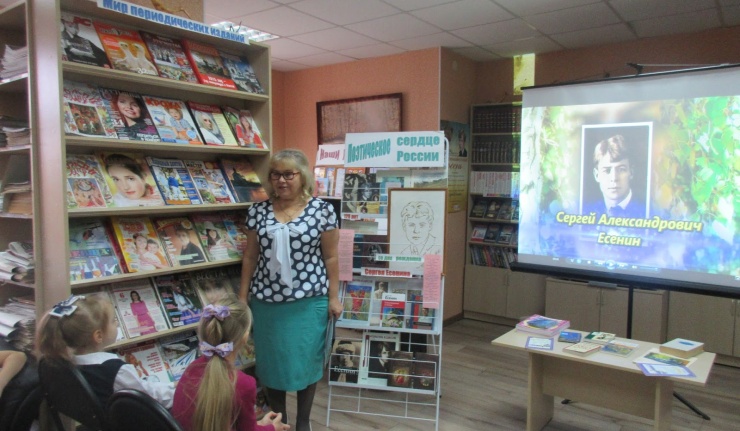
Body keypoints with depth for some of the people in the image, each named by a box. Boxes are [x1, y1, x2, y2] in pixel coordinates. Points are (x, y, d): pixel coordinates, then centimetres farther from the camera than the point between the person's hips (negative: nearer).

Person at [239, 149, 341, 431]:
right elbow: (250, 256, 7)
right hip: (266, 300, 3)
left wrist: (334, 297, -3)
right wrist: (242, 296, 7)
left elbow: (331, 257, -2)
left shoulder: (321, 210, -5)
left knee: (306, 359, 8)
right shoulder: (258, 211, 3)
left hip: (309, 300, -2)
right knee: (271, 361, 11)